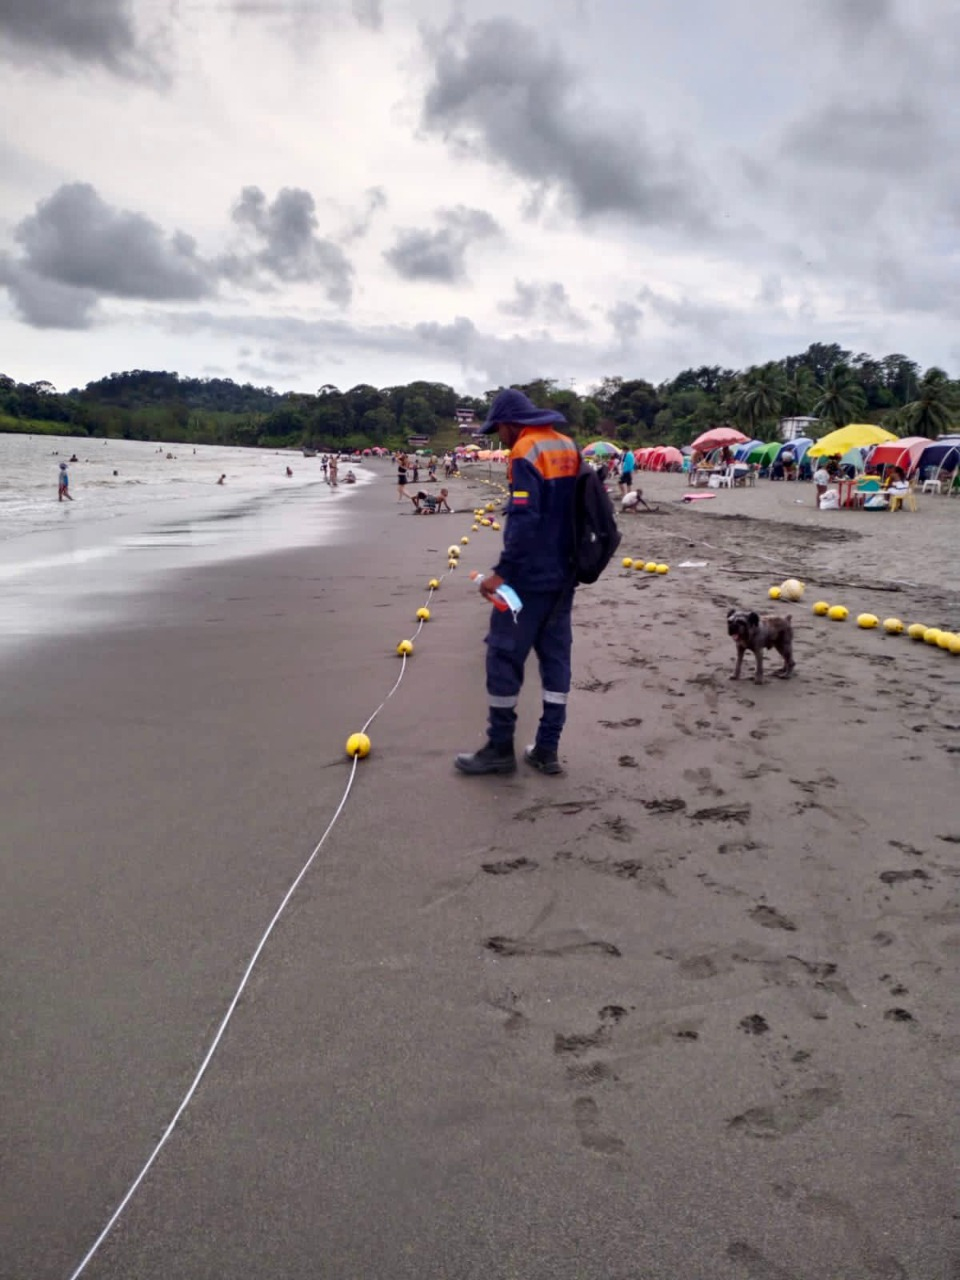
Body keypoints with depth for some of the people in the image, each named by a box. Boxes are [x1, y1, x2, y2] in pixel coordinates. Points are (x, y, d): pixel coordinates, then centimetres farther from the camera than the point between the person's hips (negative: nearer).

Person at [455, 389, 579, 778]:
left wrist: (502, 572, -22)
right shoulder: (569, 448, 11)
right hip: (564, 574, 9)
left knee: (504, 656, 1)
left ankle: (500, 749, 8)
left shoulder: (525, 452, -14)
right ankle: (547, 749, 14)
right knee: (556, 657, 9)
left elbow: (524, 520, -24)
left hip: (530, 576, -8)